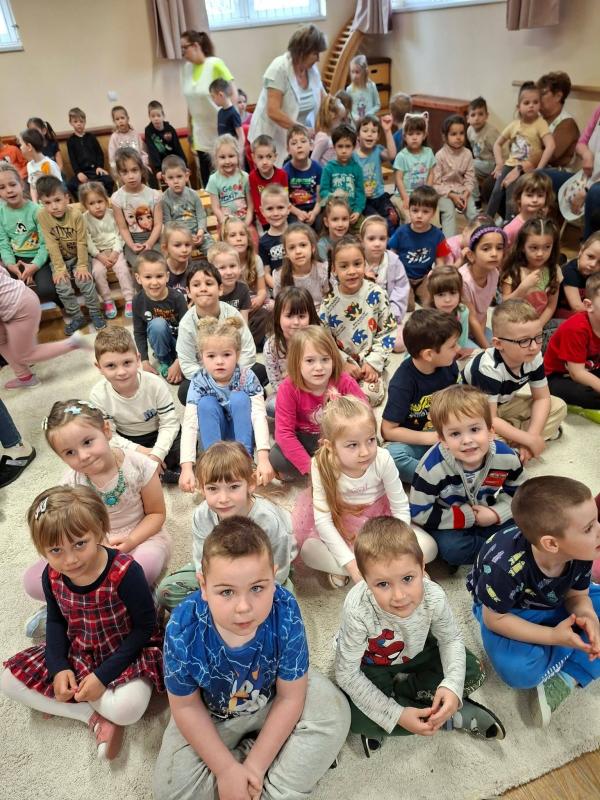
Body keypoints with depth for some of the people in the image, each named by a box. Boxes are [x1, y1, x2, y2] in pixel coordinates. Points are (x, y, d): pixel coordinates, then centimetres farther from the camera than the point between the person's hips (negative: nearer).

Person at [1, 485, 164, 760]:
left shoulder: (125, 571, -31)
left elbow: (145, 627, -21)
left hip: (124, 654, -6)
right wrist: (59, 667, -10)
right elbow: (56, 621, 6)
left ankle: (61, 702, -1)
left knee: (127, 707, -32)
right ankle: (94, 717, -8)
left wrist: (103, 675, -23)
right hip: (77, 652, 6)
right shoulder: (52, 576, -13)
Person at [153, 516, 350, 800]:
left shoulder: (285, 614, -35)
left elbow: (289, 697, -21)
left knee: (333, 714, -20)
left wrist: (256, 765, -18)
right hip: (211, 714, 1)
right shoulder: (182, 630, -34)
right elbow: (186, 706, -16)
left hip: (272, 700, 0)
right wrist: (226, 769, -15)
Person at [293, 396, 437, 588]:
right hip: (342, 524, -1)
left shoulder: (382, 459, -26)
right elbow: (322, 520, -24)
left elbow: (401, 509, -16)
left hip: (379, 518, 1)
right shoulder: (322, 465, -26)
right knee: (308, 550, -26)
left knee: (428, 547, -19)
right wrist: (351, 563, -29)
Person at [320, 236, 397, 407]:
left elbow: (388, 331, -4)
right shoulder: (330, 301, -7)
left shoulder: (377, 294, -8)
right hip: (341, 364, 0)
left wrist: (374, 362, -11)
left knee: (371, 394, -22)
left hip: (371, 363, 0)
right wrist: (343, 363, -12)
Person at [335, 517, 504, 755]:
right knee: (353, 716, -27)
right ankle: (454, 717, -12)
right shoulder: (358, 610, -39)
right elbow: (347, 674, -27)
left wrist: (452, 686, -28)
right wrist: (397, 715, -29)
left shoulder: (434, 597, -31)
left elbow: (450, 640, -10)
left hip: (415, 654, 3)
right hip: (370, 666, -2)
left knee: (472, 673, -11)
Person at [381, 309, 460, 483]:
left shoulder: (449, 366, -4)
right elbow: (389, 430, -16)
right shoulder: (402, 383, -20)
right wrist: (431, 437, -20)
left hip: (444, 438, 5)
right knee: (390, 455, -36)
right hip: (413, 442, -5)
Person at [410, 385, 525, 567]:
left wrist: (497, 513, -19)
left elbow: (517, 492, 1)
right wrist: (467, 517, -22)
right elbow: (418, 513, -23)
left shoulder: (506, 457, -19)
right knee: (450, 548, -31)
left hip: (489, 514, 4)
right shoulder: (433, 468, -30)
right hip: (451, 523, -3)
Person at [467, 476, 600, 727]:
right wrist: (553, 636, -31)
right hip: (507, 611, -5)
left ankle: (567, 677, -16)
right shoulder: (506, 569, -39)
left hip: (555, 606, 6)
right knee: (519, 671, -32)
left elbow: (577, 595, -6)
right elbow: (494, 619, -25)